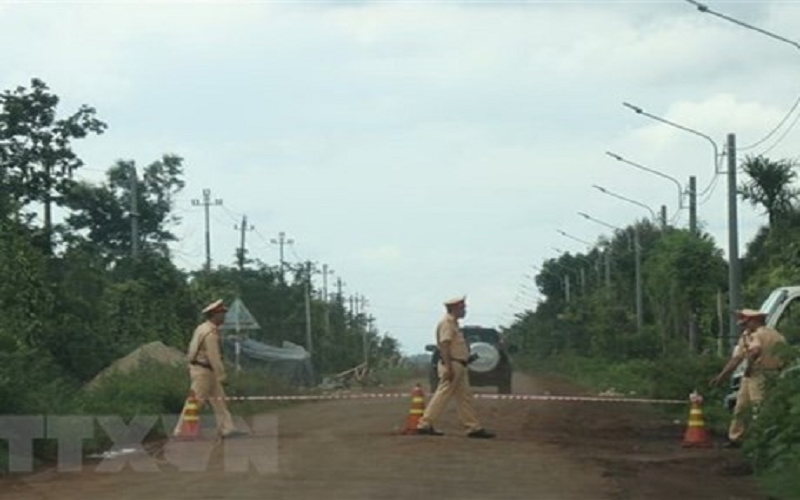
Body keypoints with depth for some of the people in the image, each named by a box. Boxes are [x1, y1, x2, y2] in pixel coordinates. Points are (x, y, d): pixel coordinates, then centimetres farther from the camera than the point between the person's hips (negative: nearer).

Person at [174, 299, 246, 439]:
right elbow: (213, 356, -24)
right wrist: (221, 376, -21)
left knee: (218, 399, 9)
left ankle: (226, 429, 9)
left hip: (200, 369, 10)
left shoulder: (203, 328, 11)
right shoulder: (210, 333, -21)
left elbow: (192, 347, 18)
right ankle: (180, 431, 2)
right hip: (203, 372, -10)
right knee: (196, 402, -4)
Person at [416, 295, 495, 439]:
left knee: (464, 397, 8)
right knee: (443, 396, -8)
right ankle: (424, 425, -3)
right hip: (452, 365, -10)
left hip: (459, 367, 10)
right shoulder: (447, 323, -12)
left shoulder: (453, 323, 19)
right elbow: (444, 346, -20)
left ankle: (474, 428, 9)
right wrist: (448, 368, -26)